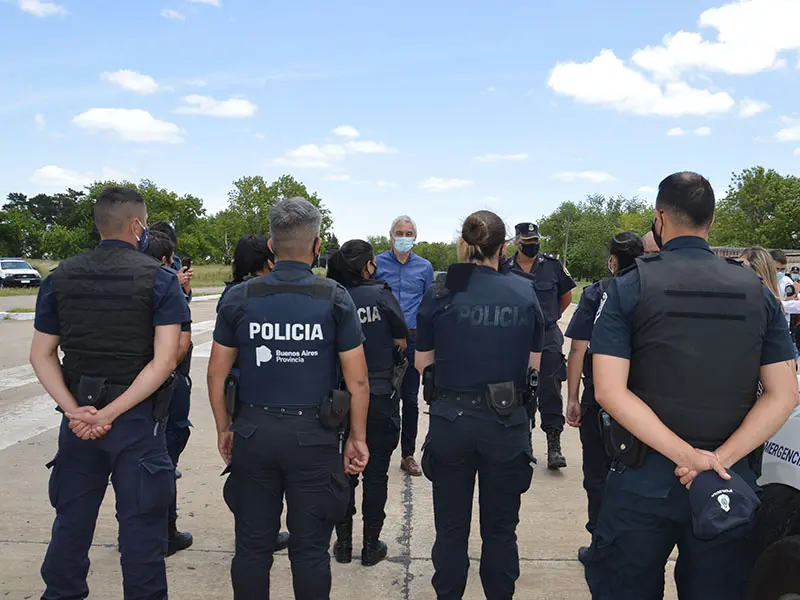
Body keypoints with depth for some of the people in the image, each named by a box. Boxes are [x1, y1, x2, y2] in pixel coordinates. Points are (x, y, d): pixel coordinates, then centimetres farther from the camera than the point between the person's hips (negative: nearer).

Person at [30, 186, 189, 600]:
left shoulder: (60, 278, 3)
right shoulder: (159, 279, -9)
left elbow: (41, 355, 1)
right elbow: (164, 360, -17)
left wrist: (74, 409, -7)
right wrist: (112, 413, -16)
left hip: (78, 417, 4)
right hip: (138, 420, -4)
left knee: (71, 521, 18)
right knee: (140, 525, 8)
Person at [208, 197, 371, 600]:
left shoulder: (239, 298, -2)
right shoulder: (334, 299, -7)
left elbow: (217, 374, 2)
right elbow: (357, 380, -7)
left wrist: (224, 429, 14)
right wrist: (357, 438, 4)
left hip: (253, 434, 2)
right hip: (314, 437, -2)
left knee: (253, 545, 15)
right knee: (310, 550, 10)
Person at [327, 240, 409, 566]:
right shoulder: (380, 294, -12)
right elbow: (401, 341, -3)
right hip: (381, 396, -2)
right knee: (376, 472, 11)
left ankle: (343, 542, 26)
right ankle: (371, 545, 20)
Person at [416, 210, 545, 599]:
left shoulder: (439, 294, -8)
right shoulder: (524, 292, -4)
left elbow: (423, 363, -1)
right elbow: (534, 362, 1)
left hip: (451, 419, 0)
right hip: (507, 421, 1)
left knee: (451, 526, 16)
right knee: (500, 528, 17)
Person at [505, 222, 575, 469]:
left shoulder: (553, 265, -3)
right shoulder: (505, 269, -2)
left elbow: (566, 295, 12)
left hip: (548, 339, -1)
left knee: (550, 391, -4)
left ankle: (554, 445, 2)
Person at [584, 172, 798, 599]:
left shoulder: (628, 288, -7)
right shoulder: (757, 294, 2)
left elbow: (609, 391, -16)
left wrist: (687, 455, -16)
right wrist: (719, 460, -11)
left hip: (642, 482, -3)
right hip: (727, 483, 3)